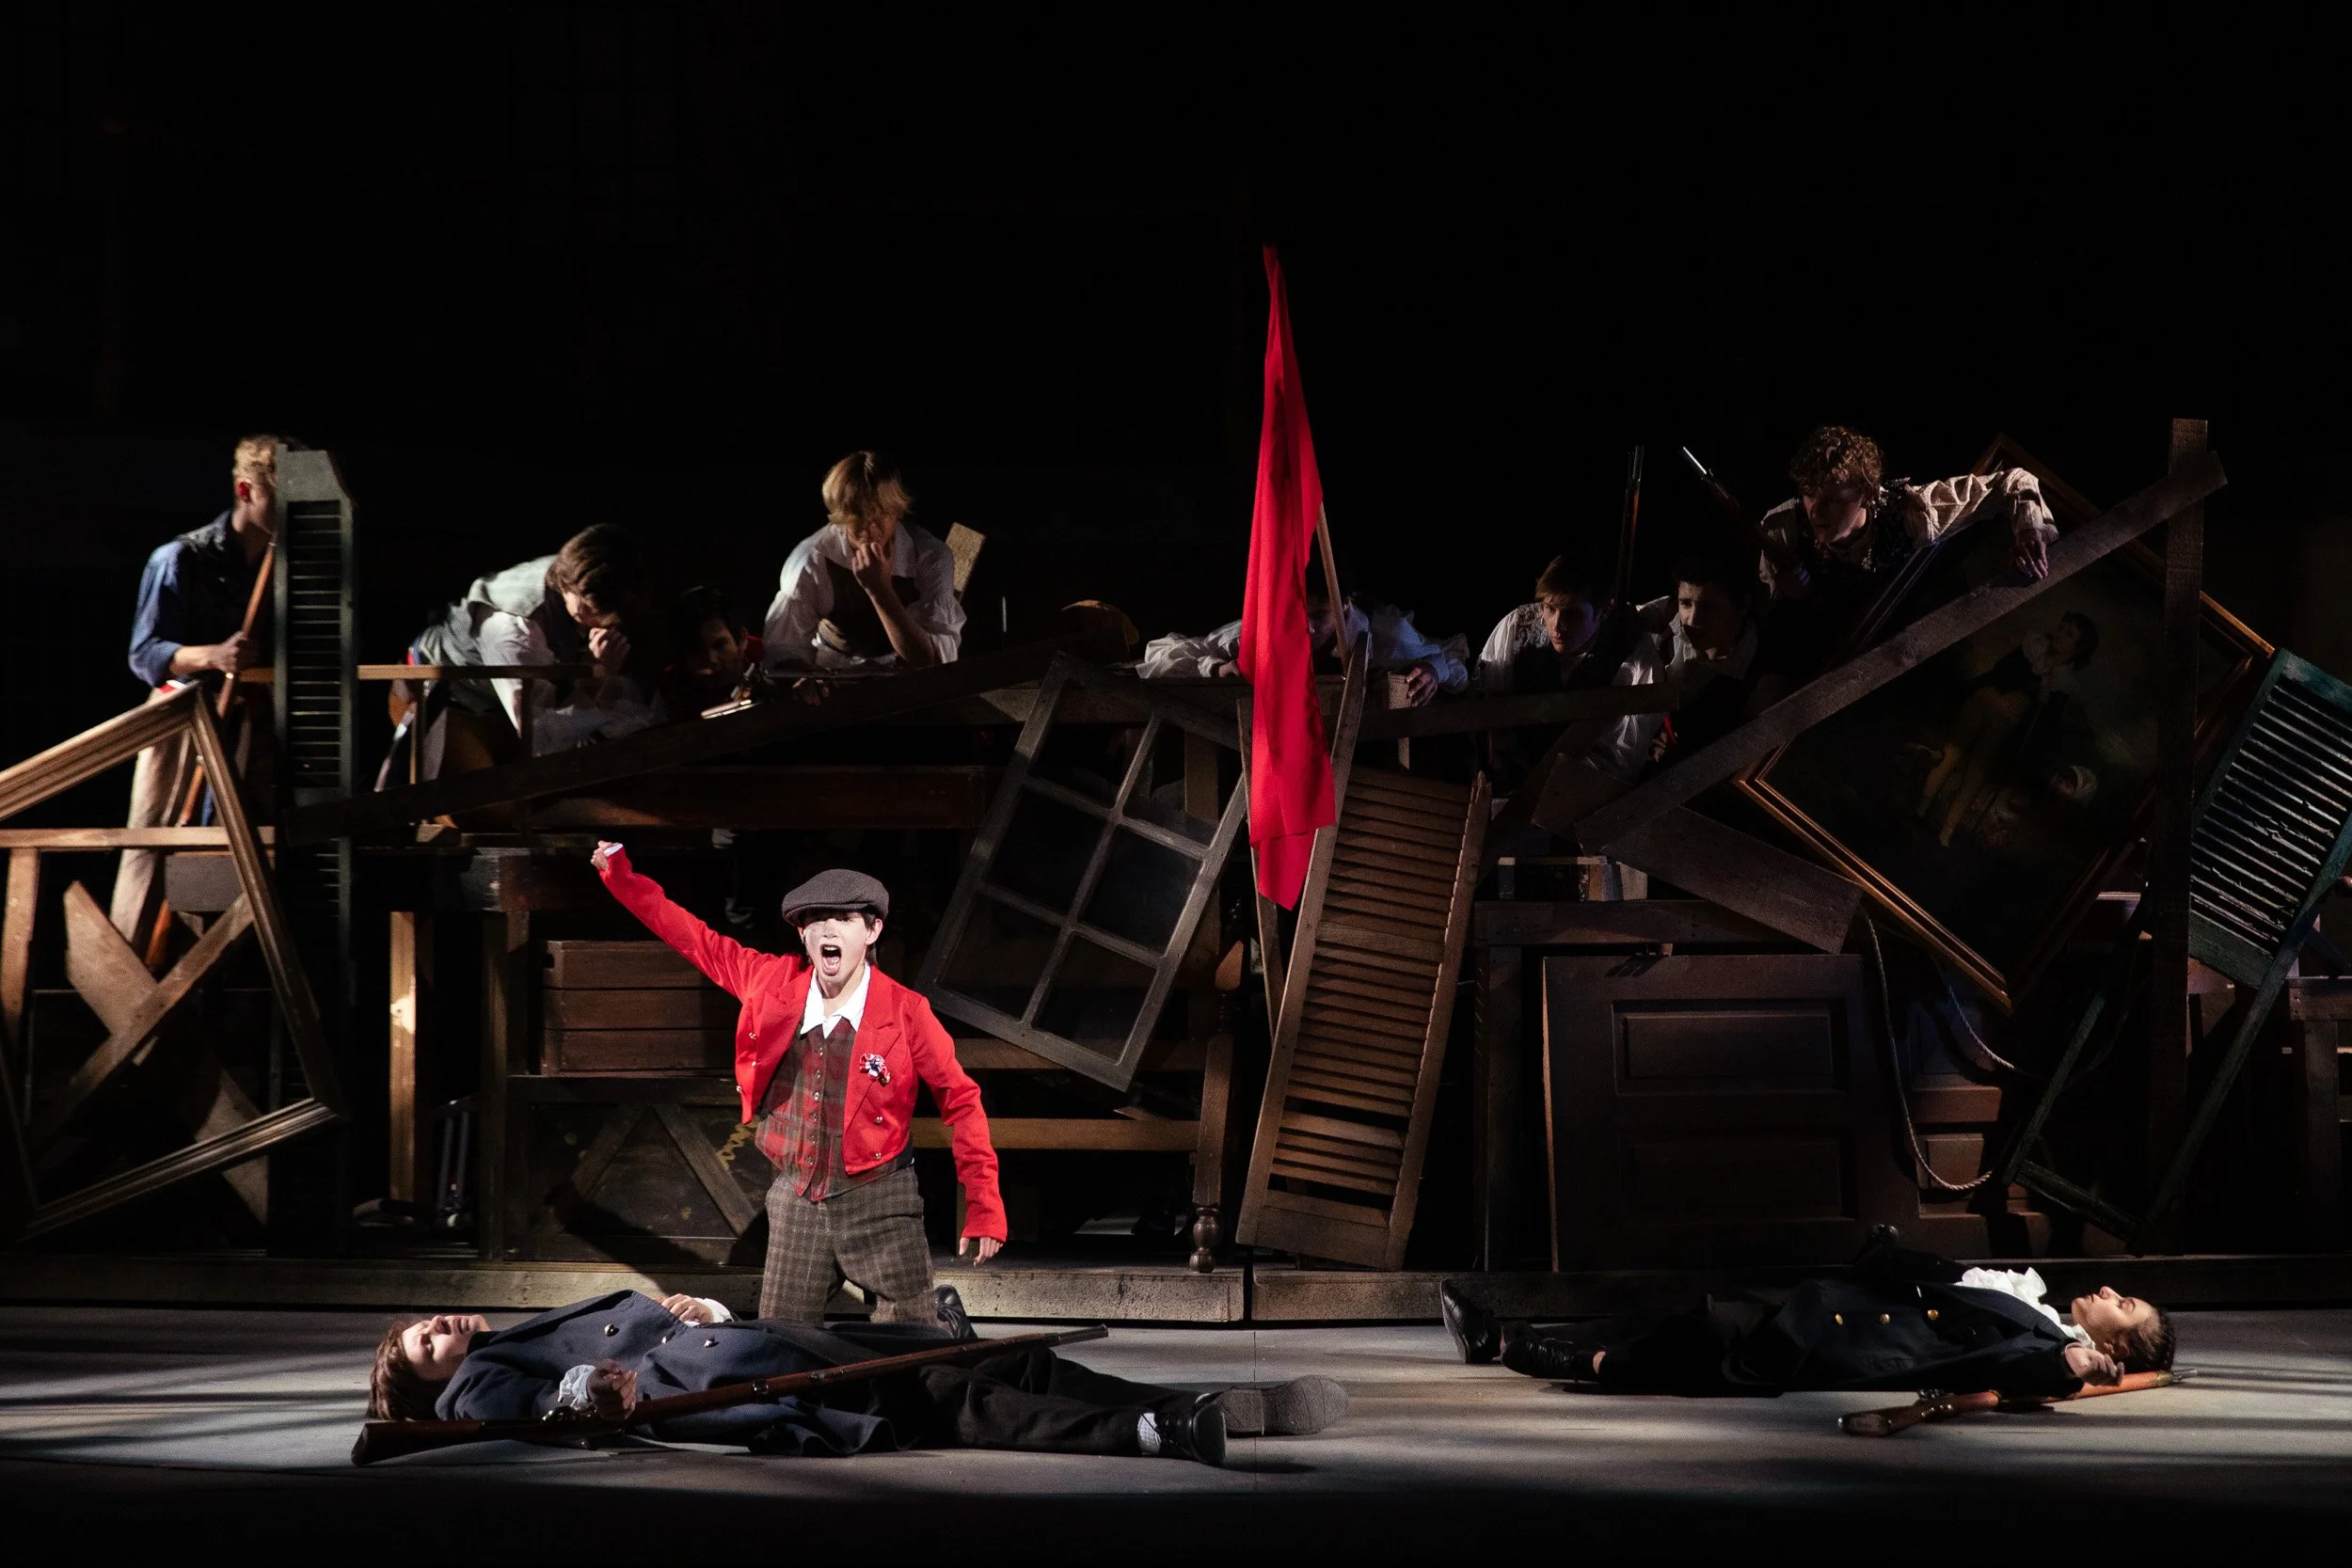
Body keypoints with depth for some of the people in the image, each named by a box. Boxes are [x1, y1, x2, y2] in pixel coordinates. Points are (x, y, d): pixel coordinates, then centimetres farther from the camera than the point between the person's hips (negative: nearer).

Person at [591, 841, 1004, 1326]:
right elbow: (697, 940, 10)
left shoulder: (905, 1012, -11)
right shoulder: (775, 982, -2)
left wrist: (985, 1209, -8)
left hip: (878, 1200, -3)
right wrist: (619, 874, 8)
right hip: (796, 1203, 3)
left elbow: (961, 1102, -5)